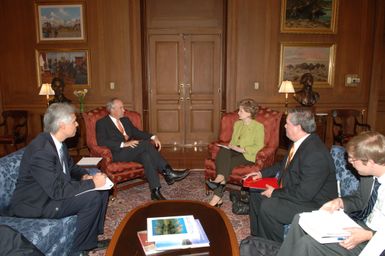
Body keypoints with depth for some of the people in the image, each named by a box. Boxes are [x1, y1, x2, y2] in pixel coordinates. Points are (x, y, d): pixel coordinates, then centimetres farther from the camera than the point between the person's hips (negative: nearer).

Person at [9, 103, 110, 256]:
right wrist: (91, 183, -24)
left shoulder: (57, 141, -1)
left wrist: (84, 176, -7)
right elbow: (57, 190, -31)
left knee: (102, 190, 2)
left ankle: (91, 238, 15)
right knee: (93, 197, -23)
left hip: (53, 191, 9)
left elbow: (70, 166, 14)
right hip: (35, 204, -9)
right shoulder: (41, 151, -29)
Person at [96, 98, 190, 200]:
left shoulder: (125, 120, 21)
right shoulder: (102, 123, 1)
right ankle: (168, 172, -25)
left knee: (146, 155, -29)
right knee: (146, 144, -28)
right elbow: (102, 142, -14)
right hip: (117, 154, -6)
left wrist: (153, 137, 0)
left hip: (131, 151, 6)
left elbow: (137, 132, 20)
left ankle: (155, 191, -33)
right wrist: (124, 144, -24)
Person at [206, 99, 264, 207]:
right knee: (223, 150, -30)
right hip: (235, 152, 5)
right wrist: (230, 146, -1)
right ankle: (220, 178, -45)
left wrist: (242, 149, -18)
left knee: (229, 163, -31)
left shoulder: (258, 126, -1)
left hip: (248, 155, -5)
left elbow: (259, 146, -8)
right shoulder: (237, 124, 19)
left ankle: (217, 196, -31)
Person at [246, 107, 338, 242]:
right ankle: (258, 237, 26)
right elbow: (284, 164, 17)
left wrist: (275, 193, -18)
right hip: (294, 189, 10)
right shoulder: (300, 142, -2)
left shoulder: (316, 154, -31)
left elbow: (303, 194, -29)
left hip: (313, 203, -10)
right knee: (256, 193, 11)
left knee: (267, 206, -25)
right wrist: (262, 173, 8)